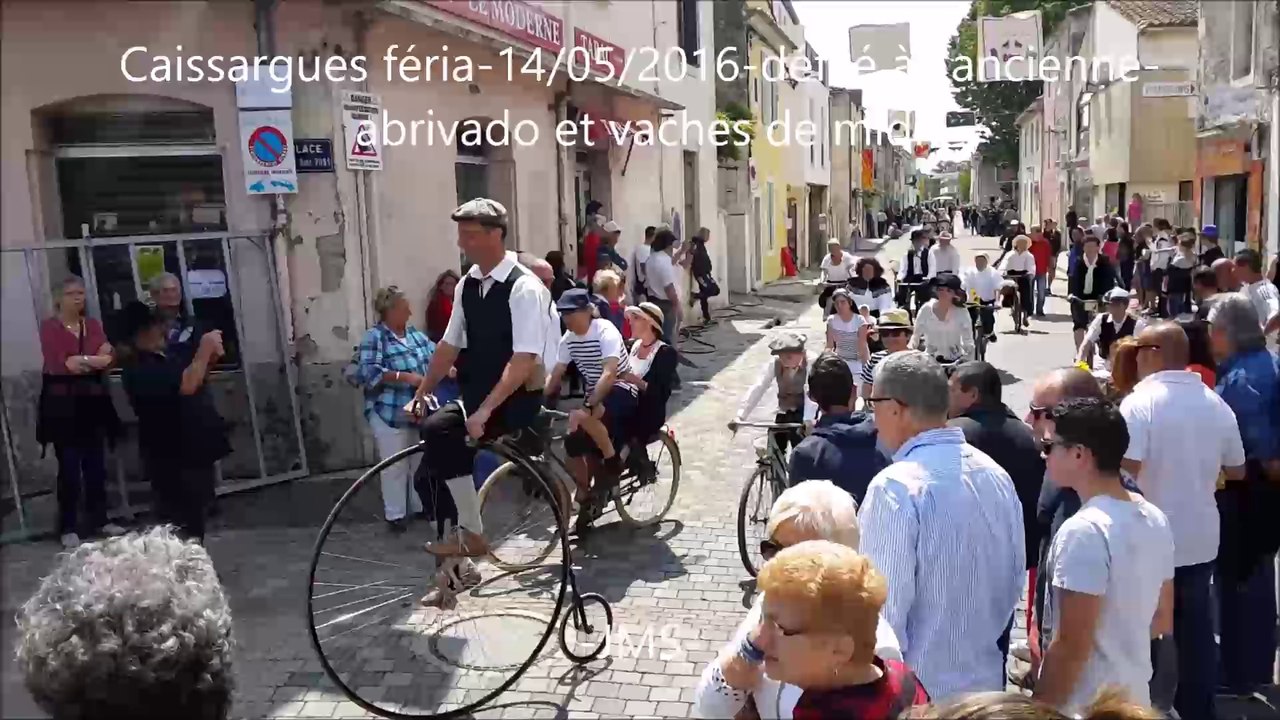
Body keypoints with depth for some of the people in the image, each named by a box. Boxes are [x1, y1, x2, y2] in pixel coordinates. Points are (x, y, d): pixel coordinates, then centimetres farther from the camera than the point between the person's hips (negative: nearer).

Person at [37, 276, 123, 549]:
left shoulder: (93, 324, 11)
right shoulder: (49, 326, -3)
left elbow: (110, 358, 0)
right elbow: (56, 363, -16)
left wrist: (78, 361, -15)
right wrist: (94, 359, -11)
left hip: (93, 401, 5)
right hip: (62, 404, -4)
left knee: (96, 465, 8)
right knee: (69, 467, -3)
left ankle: (99, 520, 18)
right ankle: (68, 528, 4)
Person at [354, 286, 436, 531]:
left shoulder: (415, 334, 10)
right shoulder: (374, 337, -11)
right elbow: (368, 372, -21)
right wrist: (405, 377, -26)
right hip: (390, 414, -7)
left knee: (420, 462, 16)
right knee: (395, 466, 0)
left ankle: (420, 506, 31)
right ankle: (395, 514, 12)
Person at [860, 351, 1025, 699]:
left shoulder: (896, 487, -23)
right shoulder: (996, 476, 0)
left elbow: (884, 608, -22)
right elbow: (1014, 579, 9)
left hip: (916, 691, -6)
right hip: (985, 681, 7)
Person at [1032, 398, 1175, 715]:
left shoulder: (1084, 531, -25)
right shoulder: (1155, 519, 2)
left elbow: (1071, 648, -24)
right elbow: (1163, 620, 12)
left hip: (1085, 706, -8)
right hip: (1134, 698, 8)